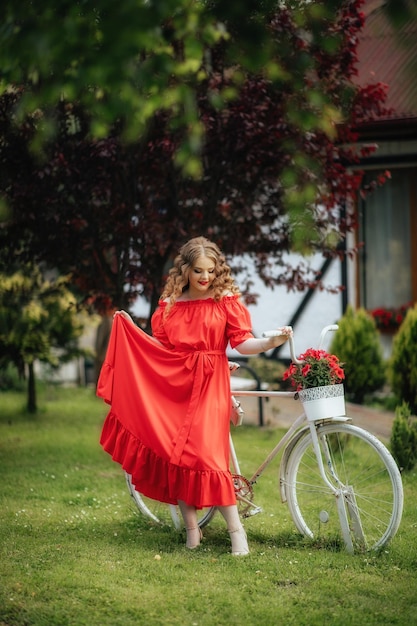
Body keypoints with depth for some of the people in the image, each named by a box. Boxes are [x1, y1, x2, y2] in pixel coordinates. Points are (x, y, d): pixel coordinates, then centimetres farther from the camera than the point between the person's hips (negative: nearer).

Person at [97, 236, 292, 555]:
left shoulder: (227, 302, 2)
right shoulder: (170, 304, 10)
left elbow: (243, 343, -7)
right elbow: (159, 347, 12)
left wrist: (271, 342, -23)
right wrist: (130, 328, 7)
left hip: (210, 385, -4)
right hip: (174, 385, 4)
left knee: (207, 454, -14)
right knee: (175, 454, 3)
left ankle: (236, 529, -6)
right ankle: (191, 526, 15)